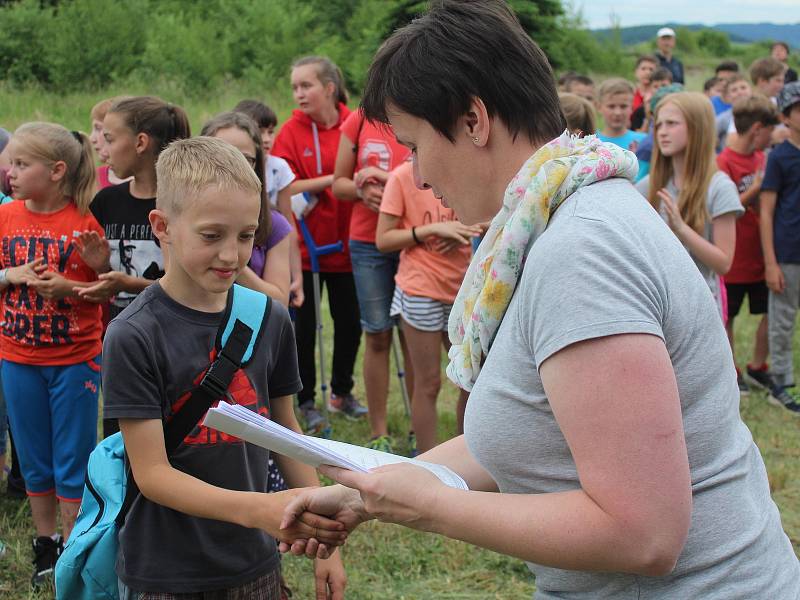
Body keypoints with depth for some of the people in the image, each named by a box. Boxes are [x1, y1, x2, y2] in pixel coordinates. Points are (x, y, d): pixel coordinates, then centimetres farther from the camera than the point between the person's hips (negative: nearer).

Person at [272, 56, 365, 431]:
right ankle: (305, 402, 20)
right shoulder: (291, 132, -7)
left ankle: (342, 393, 31)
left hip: (345, 243, 2)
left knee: (350, 322, 12)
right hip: (304, 244, -2)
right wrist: (332, 180, -22)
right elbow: (284, 188, -14)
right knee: (303, 326, 7)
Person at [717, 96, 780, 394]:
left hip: (761, 254, 7)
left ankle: (757, 368, 29)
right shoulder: (724, 163, -17)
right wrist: (756, 189, -21)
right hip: (734, 257, -7)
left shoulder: (762, 159, 6)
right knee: (726, 317, 9)